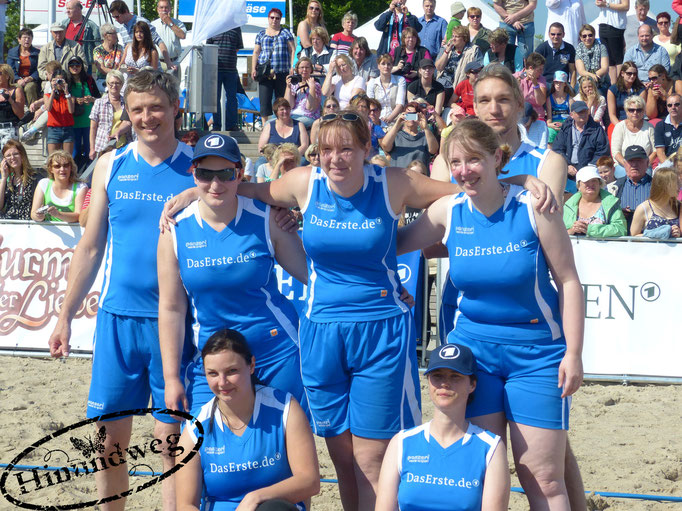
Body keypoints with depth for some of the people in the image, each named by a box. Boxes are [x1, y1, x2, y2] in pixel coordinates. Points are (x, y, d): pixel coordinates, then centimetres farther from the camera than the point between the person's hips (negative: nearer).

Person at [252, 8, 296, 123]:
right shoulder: (261, 34, 16)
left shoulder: (285, 32, 12)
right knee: (264, 100, -8)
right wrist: (253, 69, 3)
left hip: (282, 72, -1)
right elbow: (256, 52, 14)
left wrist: (292, 67, -5)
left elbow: (292, 50, 6)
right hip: (265, 72, 1)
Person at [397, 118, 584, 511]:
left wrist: (573, 352, -11)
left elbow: (568, 281, -9)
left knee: (543, 479, -2)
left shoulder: (534, 209, -12)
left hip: (536, 352, -3)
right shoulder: (448, 212, -2)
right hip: (474, 349, 3)